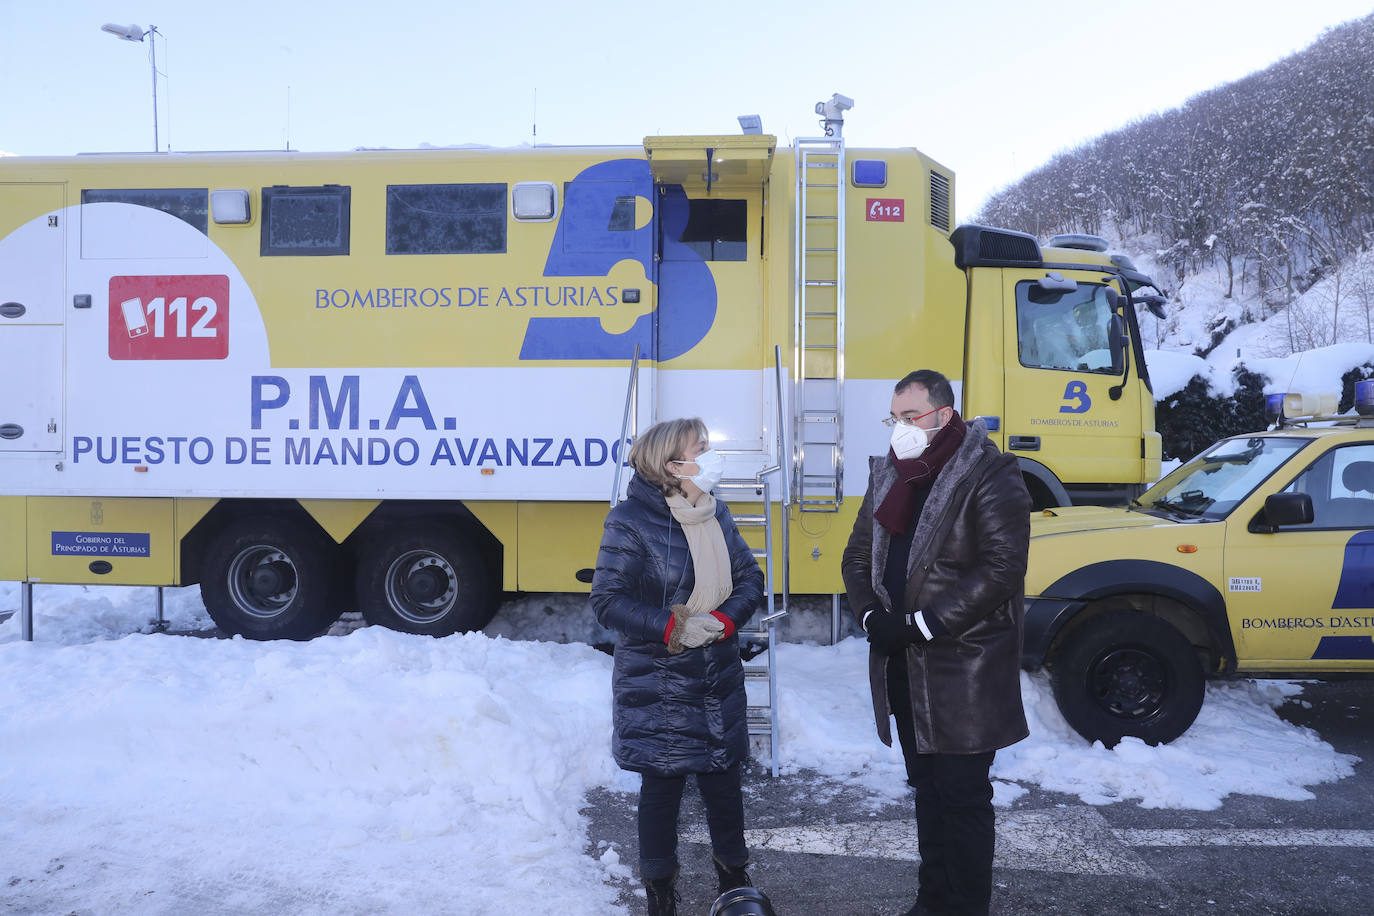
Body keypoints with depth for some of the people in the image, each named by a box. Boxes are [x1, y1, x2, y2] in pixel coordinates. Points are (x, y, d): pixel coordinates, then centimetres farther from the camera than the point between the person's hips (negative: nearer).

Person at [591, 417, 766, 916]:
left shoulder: (716, 514, 5)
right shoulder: (630, 521, -14)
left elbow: (750, 578, 7)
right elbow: (607, 600, -14)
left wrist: (724, 620, -12)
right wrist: (671, 627, -23)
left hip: (719, 683, 5)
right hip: (658, 690, -5)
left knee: (724, 780, 15)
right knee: (661, 787, 7)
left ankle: (733, 876, 37)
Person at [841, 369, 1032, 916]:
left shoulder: (989, 476, -11)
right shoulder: (887, 476, 11)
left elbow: (1002, 567, -20)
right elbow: (858, 556, 14)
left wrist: (923, 624, -20)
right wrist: (872, 616, -4)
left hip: (964, 671, -7)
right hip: (903, 667, 7)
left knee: (963, 797, 1)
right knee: (927, 788, 18)